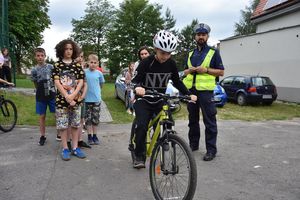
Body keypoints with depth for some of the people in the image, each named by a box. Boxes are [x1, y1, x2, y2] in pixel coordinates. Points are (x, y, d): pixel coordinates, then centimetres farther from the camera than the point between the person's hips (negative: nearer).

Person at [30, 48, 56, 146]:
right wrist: (42, 90, 2)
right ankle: (42, 136, 18)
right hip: (41, 96, 1)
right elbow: (36, 84, 7)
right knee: (42, 116, 8)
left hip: (52, 94, 0)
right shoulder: (34, 70, 0)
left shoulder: (51, 67, -1)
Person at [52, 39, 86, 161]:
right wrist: (67, 97, -15)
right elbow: (57, 82, -7)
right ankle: (65, 149, 12)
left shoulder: (77, 65, 5)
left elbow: (81, 82, 0)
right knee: (62, 125, 1)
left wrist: (73, 95, -13)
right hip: (61, 99, -2)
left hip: (75, 99, 2)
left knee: (75, 125, 7)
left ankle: (75, 148, 16)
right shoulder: (57, 65, 1)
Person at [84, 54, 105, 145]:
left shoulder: (99, 73, 0)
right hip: (87, 99, -1)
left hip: (97, 99, 1)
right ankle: (89, 136, 16)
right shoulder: (84, 72, -6)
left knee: (96, 118, 9)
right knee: (88, 118, 6)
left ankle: (95, 136, 20)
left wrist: (96, 91, 9)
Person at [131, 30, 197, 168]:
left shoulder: (171, 64, -5)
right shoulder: (146, 63, -17)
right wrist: (137, 87, -41)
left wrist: (189, 94, -5)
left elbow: (177, 81, 5)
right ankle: (139, 156, -4)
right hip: (143, 101, -4)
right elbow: (135, 80, -18)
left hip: (159, 101, 4)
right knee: (142, 126, -18)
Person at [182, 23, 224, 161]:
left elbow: (221, 72, 0)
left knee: (209, 121, -4)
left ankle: (211, 150, 2)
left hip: (205, 90, -5)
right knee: (192, 120, 13)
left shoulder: (213, 52, 2)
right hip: (191, 90, 6)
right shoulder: (191, 54, 17)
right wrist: (189, 70, -2)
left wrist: (206, 69, -14)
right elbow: (185, 71, 21)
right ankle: (193, 144, 26)